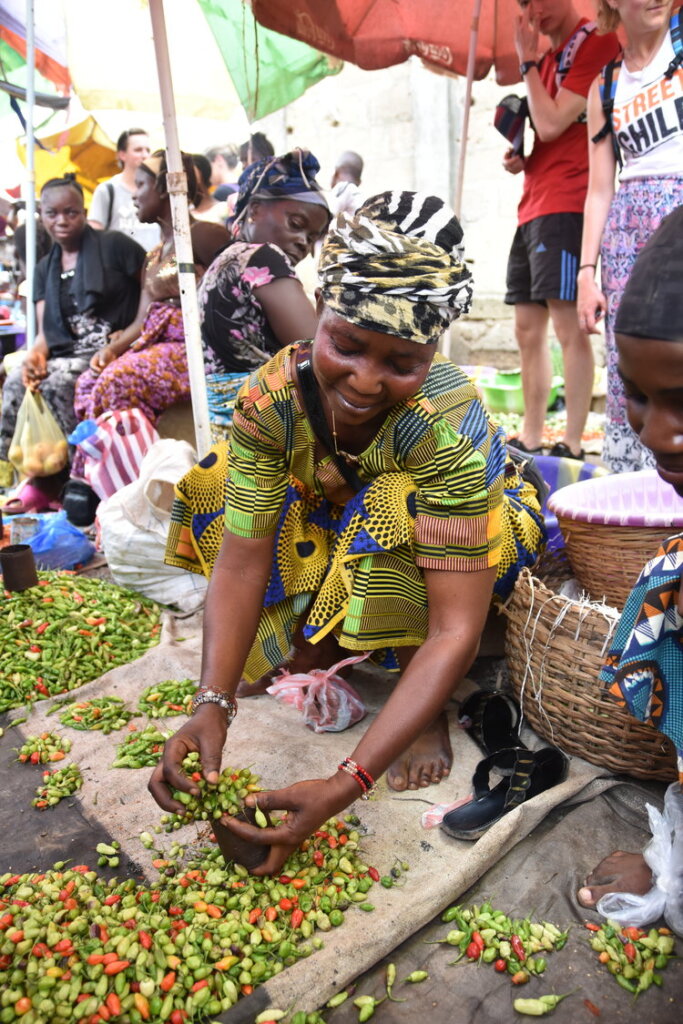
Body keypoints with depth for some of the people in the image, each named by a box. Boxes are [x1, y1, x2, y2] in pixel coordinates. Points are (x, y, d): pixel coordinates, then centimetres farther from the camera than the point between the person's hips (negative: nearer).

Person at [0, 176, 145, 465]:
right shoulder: (45, 268, 19)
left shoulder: (114, 245, 2)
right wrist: (36, 353, -11)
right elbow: (46, 329, 13)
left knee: (58, 381, -30)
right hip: (69, 353, 5)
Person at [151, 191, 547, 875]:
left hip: (477, 531, -3)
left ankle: (430, 709, -15)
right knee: (213, 490, -14)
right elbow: (241, 560, -27)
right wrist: (212, 705, -41)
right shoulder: (274, 395, -28)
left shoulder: (451, 425, -38)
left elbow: (455, 630, -39)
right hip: (340, 526, 4)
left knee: (393, 511, -37)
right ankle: (320, 638, -1)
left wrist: (346, 785, -46)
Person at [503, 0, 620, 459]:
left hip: (565, 204, -9)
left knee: (568, 324, -13)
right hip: (533, 206, 9)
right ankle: (530, 439, 13)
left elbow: (552, 125, -13)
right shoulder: (547, 58, 22)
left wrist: (527, 61, -3)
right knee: (528, 329, 7)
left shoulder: (596, 42, -4)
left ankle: (572, 445, -11)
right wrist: (519, 157, 10)